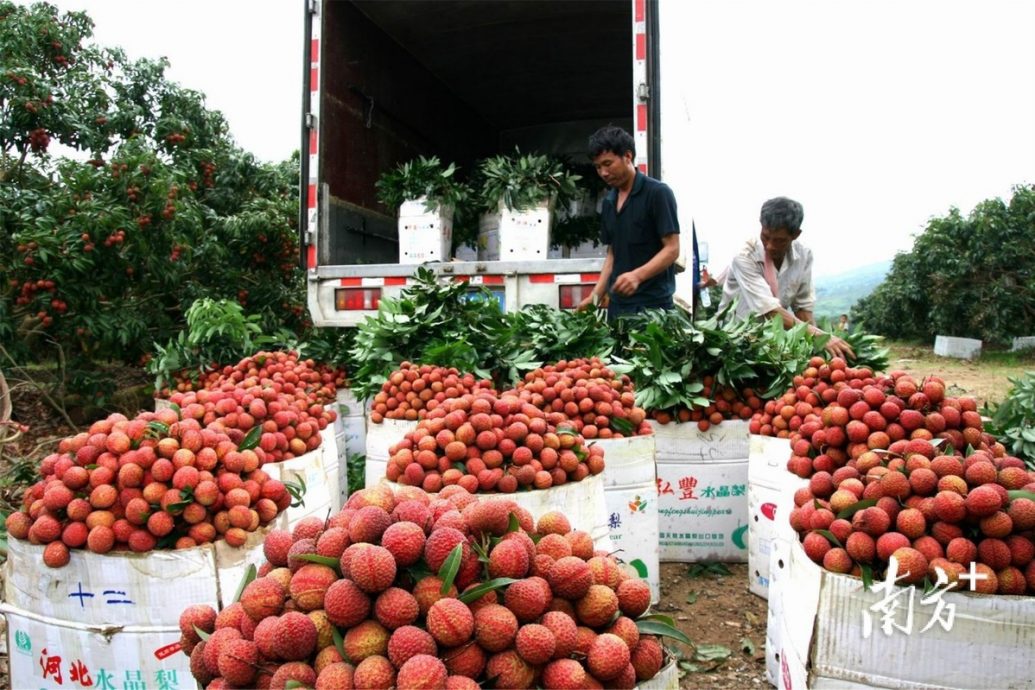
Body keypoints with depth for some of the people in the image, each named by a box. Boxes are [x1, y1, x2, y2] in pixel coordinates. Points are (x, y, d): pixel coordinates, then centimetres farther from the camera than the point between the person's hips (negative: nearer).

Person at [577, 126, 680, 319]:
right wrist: (596, 294, 7)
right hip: (617, 303, 6)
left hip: (652, 303, -6)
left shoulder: (657, 193, -8)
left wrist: (638, 275, -27)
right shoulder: (609, 202, 13)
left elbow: (672, 249, -12)